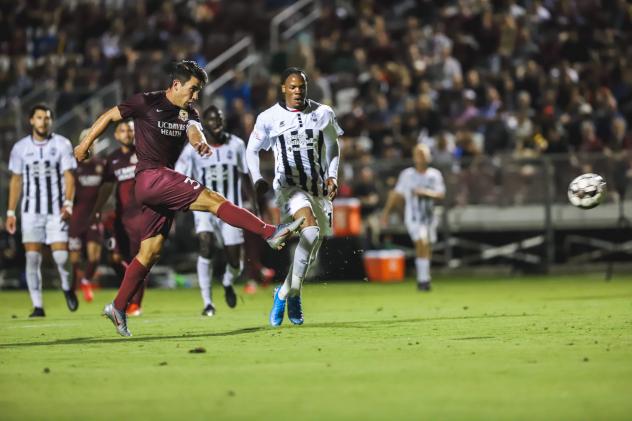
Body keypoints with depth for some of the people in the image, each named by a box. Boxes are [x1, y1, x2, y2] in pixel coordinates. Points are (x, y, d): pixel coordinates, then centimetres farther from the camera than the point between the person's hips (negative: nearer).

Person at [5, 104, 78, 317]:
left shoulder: (62, 144, 1)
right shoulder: (20, 147, 6)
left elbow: (68, 176, -1)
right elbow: (16, 181, 12)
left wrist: (68, 204, -15)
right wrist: (10, 212, 9)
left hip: (57, 211, -2)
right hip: (31, 210, 2)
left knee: (61, 257, -9)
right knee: (32, 258, -5)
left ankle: (67, 287, 22)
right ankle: (37, 306, 1)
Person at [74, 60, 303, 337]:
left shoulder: (187, 112, 13)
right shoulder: (146, 103, -3)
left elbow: (193, 130, -8)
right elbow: (110, 116, 6)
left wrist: (201, 141, -31)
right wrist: (86, 144, 11)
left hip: (165, 184, 7)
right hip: (150, 176, -7)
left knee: (151, 252, 6)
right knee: (213, 200, -19)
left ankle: (118, 308, 12)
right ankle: (271, 233, -26)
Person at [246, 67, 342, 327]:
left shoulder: (323, 114, 4)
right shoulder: (269, 118, -1)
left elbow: (332, 148, 16)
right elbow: (252, 150, 9)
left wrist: (332, 176, 1)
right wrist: (257, 179, -7)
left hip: (318, 187, 4)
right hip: (289, 186, -4)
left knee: (313, 247, 4)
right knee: (311, 228, -29)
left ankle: (284, 293, 26)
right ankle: (293, 294, -21)